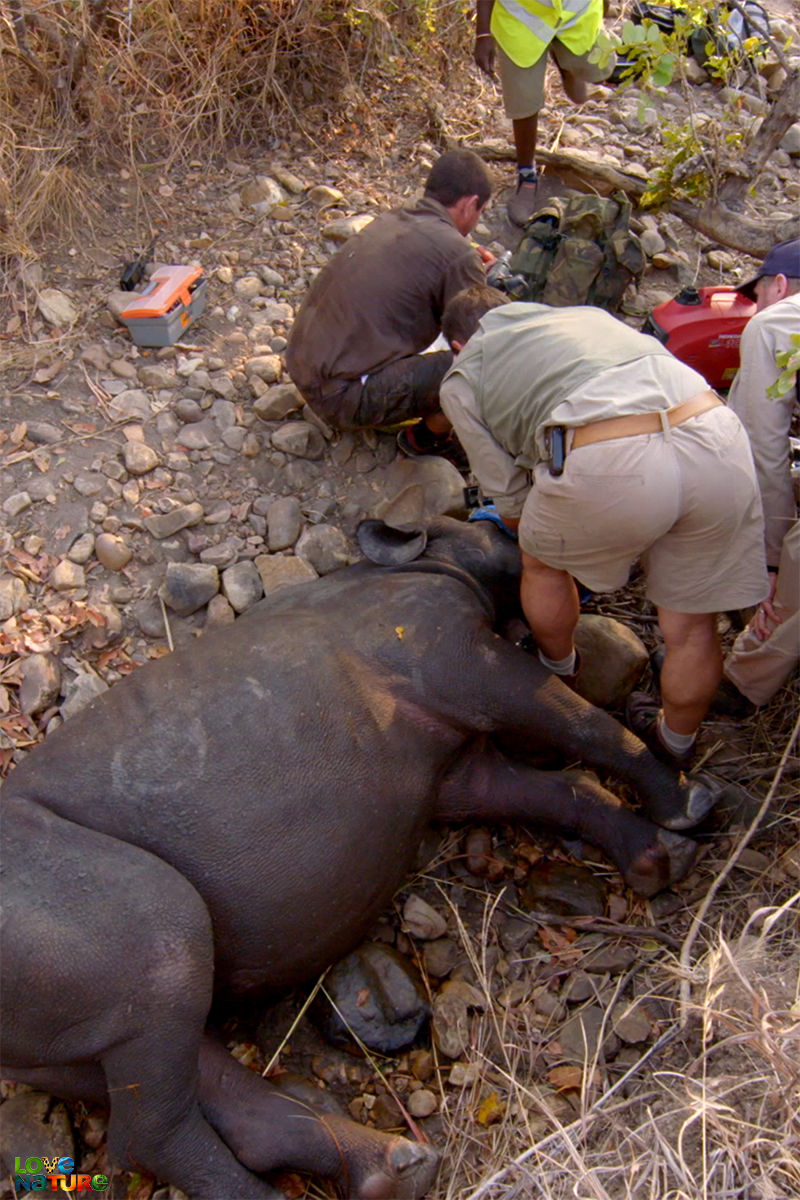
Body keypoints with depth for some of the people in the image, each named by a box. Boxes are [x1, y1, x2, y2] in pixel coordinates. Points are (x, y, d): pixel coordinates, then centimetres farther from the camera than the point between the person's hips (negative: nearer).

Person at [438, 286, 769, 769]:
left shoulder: (462, 379, 23)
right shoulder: (587, 314, 37)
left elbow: (511, 499, 21)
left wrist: (530, 536, 44)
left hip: (609, 465, -5)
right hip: (721, 440, 5)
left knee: (544, 561, 28)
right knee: (693, 623, 23)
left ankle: (559, 674, 52)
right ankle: (676, 745, 46)